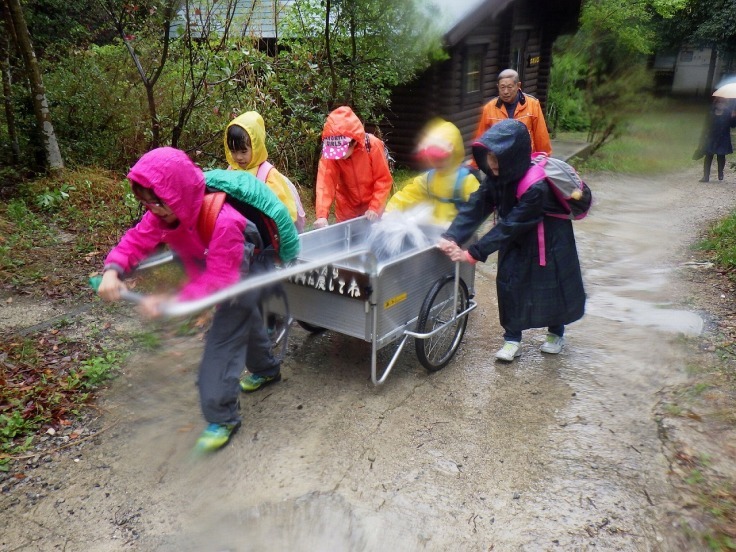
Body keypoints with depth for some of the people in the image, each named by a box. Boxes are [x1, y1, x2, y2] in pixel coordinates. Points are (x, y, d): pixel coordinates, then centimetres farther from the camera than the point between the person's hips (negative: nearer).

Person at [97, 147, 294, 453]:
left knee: (223, 340, -13)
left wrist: (169, 302, -49)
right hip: (213, 270, 8)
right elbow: (137, 240, -17)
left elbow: (218, 280, -42)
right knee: (245, 319, 29)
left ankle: (222, 418, 3)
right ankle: (266, 369, 56)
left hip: (244, 275, -8)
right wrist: (113, 270, -38)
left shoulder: (223, 222, -43)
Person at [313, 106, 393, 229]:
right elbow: (326, 182, -31)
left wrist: (375, 208, -26)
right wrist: (322, 215, -44)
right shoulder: (329, 152, -23)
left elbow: (384, 179, -18)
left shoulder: (373, 145, -25)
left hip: (372, 206, -1)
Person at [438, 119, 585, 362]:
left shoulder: (537, 185, -37)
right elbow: (474, 208, -22)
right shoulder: (495, 177, -18)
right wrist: (451, 238, -37)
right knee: (508, 281, -1)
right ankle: (512, 338, 13)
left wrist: (473, 253, -36)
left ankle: (556, 333, 36)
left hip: (548, 239, -5)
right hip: (516, 238, 5)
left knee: (551, 284, 10)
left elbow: (510, 225, -36)